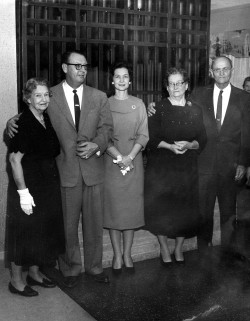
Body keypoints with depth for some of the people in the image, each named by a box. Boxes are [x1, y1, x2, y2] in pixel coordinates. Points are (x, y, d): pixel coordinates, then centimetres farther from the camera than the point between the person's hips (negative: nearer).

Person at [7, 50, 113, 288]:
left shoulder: (99, 97, 8)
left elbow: (106, 127, 5)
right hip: (65, 170, -2)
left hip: (93, 168, 2)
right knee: (67, 225, 9)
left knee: (94, 223, 12)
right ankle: (70, 270, 27)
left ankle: (94, 267, 29)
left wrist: (96, 144, -13)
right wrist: (13, 122, -17)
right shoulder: (50, 96, 0)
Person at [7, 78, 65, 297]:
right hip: (28, 185, -8)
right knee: (24, 231, 4)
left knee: (44, 229, 17)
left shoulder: (48, 119, 5)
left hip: (49, 184, 8)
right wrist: (23, 192, -21)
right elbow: (15, 159, -20)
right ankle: (16, 280, 21)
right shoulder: (23, 123, -17)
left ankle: (34, 272, 35)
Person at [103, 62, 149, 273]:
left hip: (134, 160, 1)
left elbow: (143, 135, 1)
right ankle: (117, 255, 14)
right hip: (111, 161, -1)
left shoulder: (138, 104, 6)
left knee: (132, 206, 4)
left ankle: (128, 254, 16)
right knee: (113, 206, 1)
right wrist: (118, 156, -15)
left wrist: (130, 156, -13)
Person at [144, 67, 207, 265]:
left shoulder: (195, 110, 7)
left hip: (187, 168, 2)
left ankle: (179, 249, 24)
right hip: (161, 167, -2)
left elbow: (202, 140, 3)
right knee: (161, 208, 1)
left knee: (185, 208, 5)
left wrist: (188, 145, -17)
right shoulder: (158, 109, -1)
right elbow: (152, 139, -6)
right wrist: (170, 146, -22)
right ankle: (164, 248, 20)